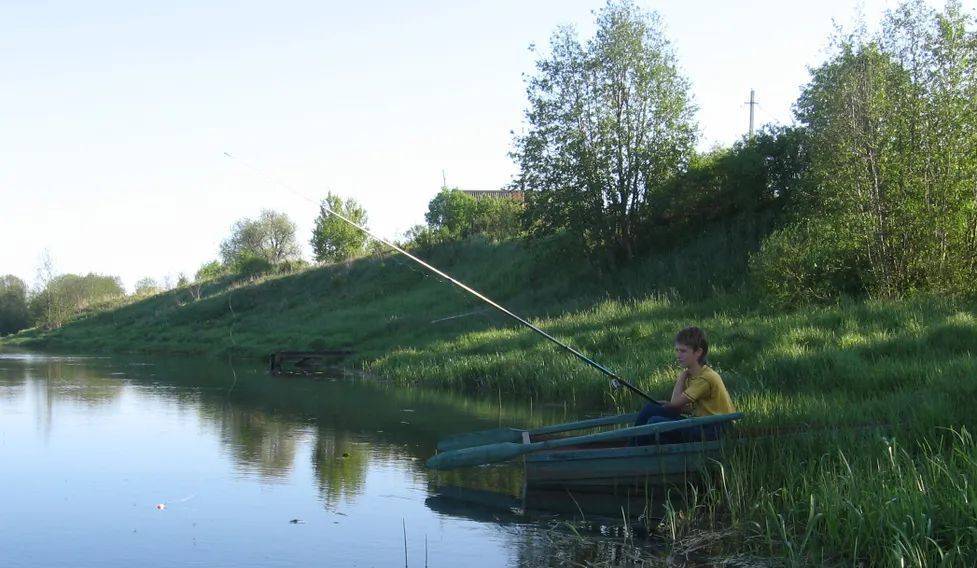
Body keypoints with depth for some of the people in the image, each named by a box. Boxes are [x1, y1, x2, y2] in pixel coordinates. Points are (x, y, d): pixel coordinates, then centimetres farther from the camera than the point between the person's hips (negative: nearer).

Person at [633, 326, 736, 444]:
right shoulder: (690, 374, 9)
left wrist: (682, 376, -8)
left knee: (655, 423, -22)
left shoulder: (706, 377, -19)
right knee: (651, 408, 1)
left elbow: (675, 402, -17)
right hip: (700, 421, 9)